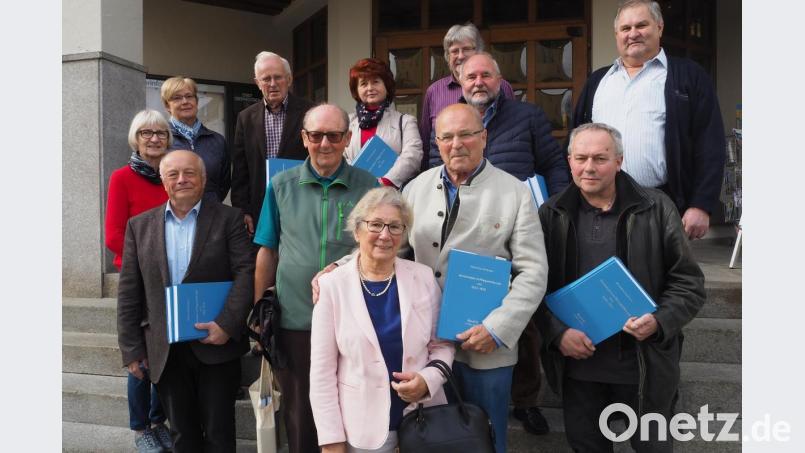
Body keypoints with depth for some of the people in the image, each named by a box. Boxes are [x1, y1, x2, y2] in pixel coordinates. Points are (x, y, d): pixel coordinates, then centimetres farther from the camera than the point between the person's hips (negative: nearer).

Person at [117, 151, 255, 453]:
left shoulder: (228, 219, -1)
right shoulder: (140, 226, 7)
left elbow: (246, 273, -8)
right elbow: (129, 292, 6)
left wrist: (227, 325, -18)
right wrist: (131, 349, 2)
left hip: (216, 342, -2)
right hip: (165, 351, 3)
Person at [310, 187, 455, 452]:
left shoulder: (424, 277, -3)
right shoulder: (332, 284, -8)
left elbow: (442, 345, 5)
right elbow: (322, 370, -6)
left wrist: (428, 380, -13)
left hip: (424, 423, 2)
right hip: (362, 429, -2)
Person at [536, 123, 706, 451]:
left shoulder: (656, 208, -4)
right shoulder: (551, 214, 0)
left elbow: (689, 282, -1)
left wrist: (660, 322, -17)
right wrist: (557, 332, -12)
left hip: (643, 363, -1)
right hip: (576, 361, 2)